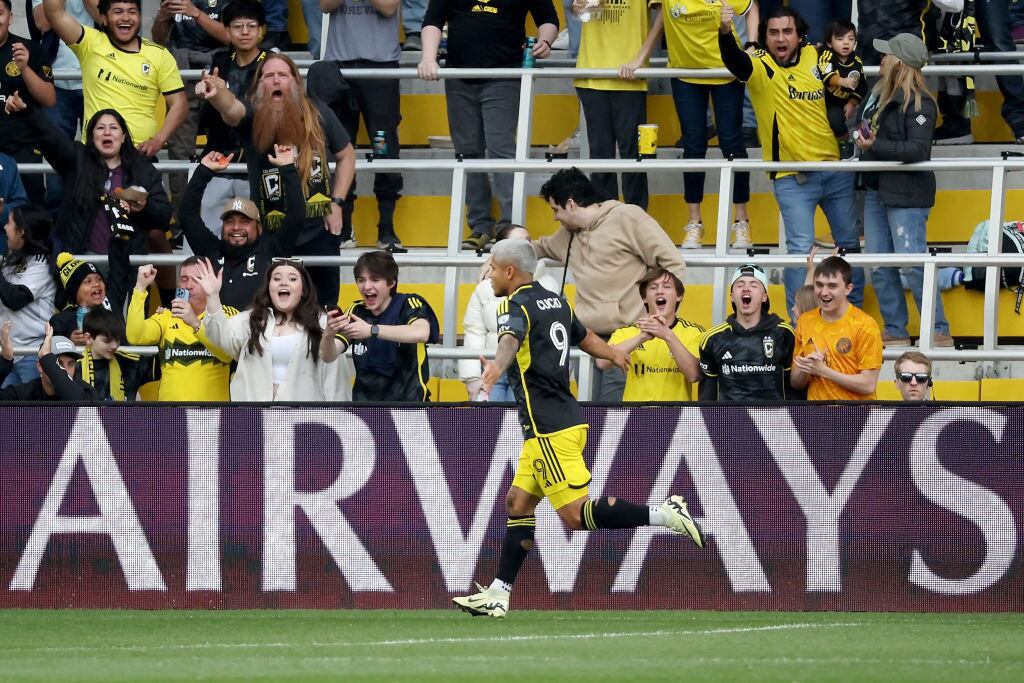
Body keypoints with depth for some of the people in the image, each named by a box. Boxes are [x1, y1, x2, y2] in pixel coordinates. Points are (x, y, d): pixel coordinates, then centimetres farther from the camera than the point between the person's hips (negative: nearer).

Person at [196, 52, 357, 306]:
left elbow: (346, 155, 11)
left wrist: (337, 204, 2)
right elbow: (230, 108, -33)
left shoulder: (318, 113, -3)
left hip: (318, 230, 1)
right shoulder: (252, 116, -9)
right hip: (269, 234, -1)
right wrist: (217, 93, -58)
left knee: (326, 308, 10)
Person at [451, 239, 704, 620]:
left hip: (550, 429, -10)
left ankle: (666, 515, -14)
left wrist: (498, 364, -58)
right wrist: (614, 354, 54)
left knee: (577, 514, -10)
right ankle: (498, 595, 10)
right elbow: (585, 338, 33)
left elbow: (511, 339, -36)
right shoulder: (554, 301, 14)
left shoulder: (517, 306, -12)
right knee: (518, 503, 10)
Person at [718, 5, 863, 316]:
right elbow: (733, 59, -34)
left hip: (835, 170, 5)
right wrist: (725, 32, -54)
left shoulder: (815, 57, 2)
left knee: (849, 243, 16)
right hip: (792, 178, -5)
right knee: (801, 249, -9)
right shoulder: (759, 67, -11)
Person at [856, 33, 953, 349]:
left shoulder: (918, 103, -15)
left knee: (912, 264, -11)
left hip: (906, 193, -9)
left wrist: (876, 146, -22)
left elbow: (918, 149, -23)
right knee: (879, 266, 8)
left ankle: (939, 331, -4)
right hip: (876, 189, 9)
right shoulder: (879, 92, 11)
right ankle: (895, 330, 15)